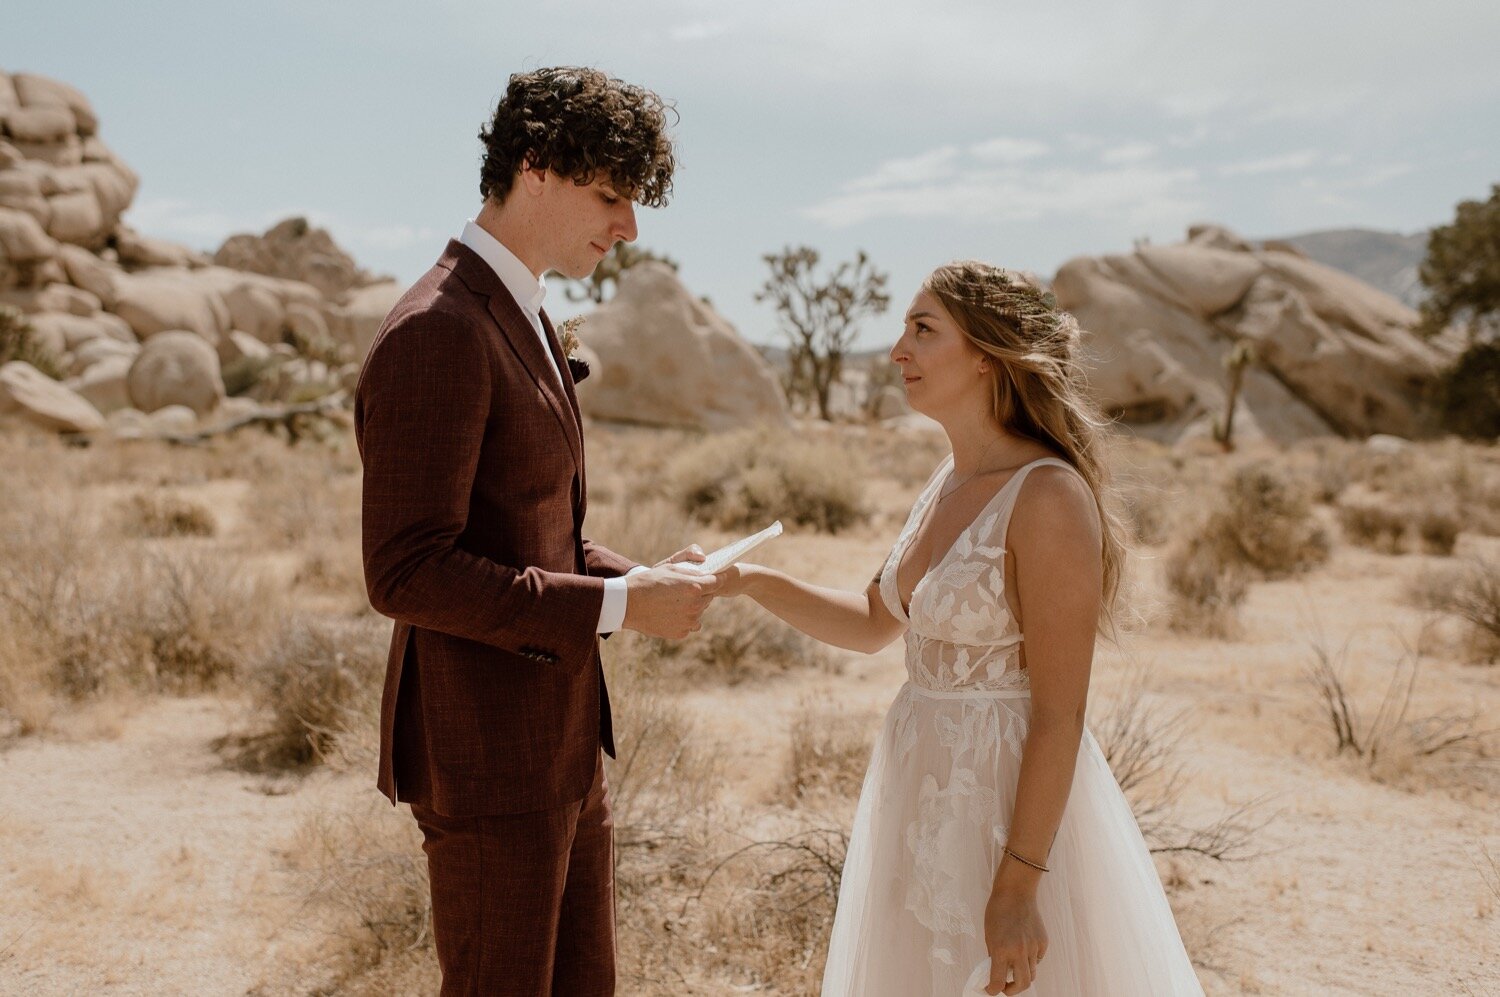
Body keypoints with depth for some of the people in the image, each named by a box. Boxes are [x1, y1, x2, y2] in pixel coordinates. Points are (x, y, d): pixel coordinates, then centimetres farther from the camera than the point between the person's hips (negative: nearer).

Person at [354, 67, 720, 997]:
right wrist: (618, 606, -22)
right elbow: (408, 572, -24)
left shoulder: (523, 322, 13)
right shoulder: (436, 334, -20)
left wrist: (639, 577, 1)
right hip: (486, 754, -10)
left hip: (564, 742, 10)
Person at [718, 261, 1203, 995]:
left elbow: (1060, 714, -20)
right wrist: (753, 582, 2)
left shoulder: (1050, 496, -19)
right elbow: (874, 625, 17)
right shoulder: (950, 482, 6)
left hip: (1012, 802, -8)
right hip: (923, 790, 8)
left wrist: (1017, 886, -20)